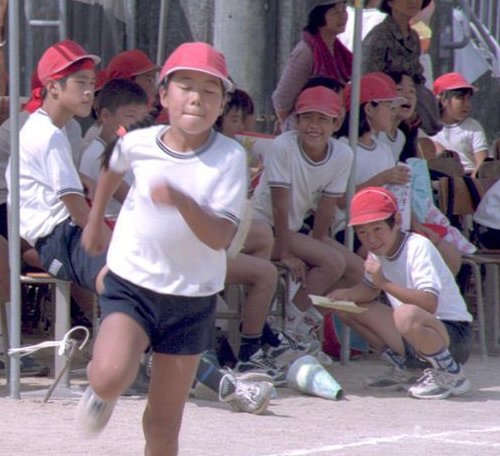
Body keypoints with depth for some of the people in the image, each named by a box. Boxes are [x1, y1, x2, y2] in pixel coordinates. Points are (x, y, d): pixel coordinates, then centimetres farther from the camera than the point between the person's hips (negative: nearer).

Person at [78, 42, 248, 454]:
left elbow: (221, 237, -22)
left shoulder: (230, 157, -12)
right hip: (131, 284, 0)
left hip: (192, 299, 0)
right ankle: (102, 392, 10)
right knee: (111, 376, -26)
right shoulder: (138, 143, -5)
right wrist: (95, 221, 28)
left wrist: (181, 201, -38)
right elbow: (113, 169, 21)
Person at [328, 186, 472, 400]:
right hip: (414, 333, 8)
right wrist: (346, 294, -5)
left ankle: (452, 375, -16)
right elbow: (370, 290, 17)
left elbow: (429, 303, -31)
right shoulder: (378, 252, 6)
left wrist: (385, 283, -34)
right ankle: (401, 368, 12)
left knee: (406, 315, -40)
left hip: (454, 335, -8)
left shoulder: (418, 247, -20)